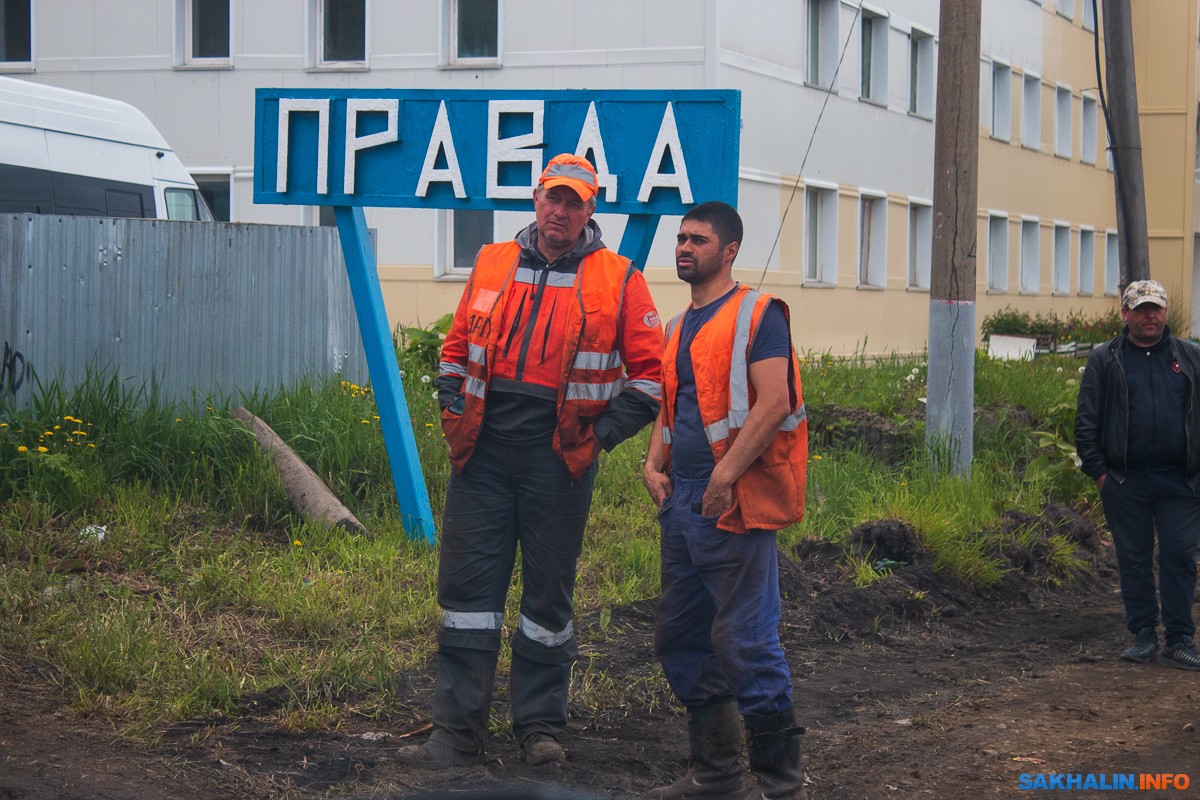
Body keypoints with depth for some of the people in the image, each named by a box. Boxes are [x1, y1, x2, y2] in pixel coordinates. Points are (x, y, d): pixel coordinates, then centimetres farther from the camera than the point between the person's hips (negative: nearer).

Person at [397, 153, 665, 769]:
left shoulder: (618, 280, 2)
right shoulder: (491, 265, 11)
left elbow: (650, 370, 3)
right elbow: (457, 348, 22)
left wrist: (604, 432, -5)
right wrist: (453, 410, 8)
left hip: (558, 458, -2)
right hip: (483, 452, 3)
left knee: (549, 594, 6)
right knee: (467, 586, 2)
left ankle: (540, 725, 18)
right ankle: (457, 730, 7)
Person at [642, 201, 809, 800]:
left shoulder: (757, 315, -7)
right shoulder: (678, 328, 19)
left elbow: (774, 403, -17)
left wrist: (725, 477, -20)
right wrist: (655, 465, 7)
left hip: (734, 504, -9)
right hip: (681, 505, 9)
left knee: (744, 641, -10)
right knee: (679, 638, 12)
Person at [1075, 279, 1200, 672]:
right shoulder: (1105, 360, 7)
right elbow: (1086, 419, 5)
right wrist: (1097, 469, -3)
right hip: (1125, 481, 0)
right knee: (1133, 559, 5)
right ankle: (1144, 635, 15)